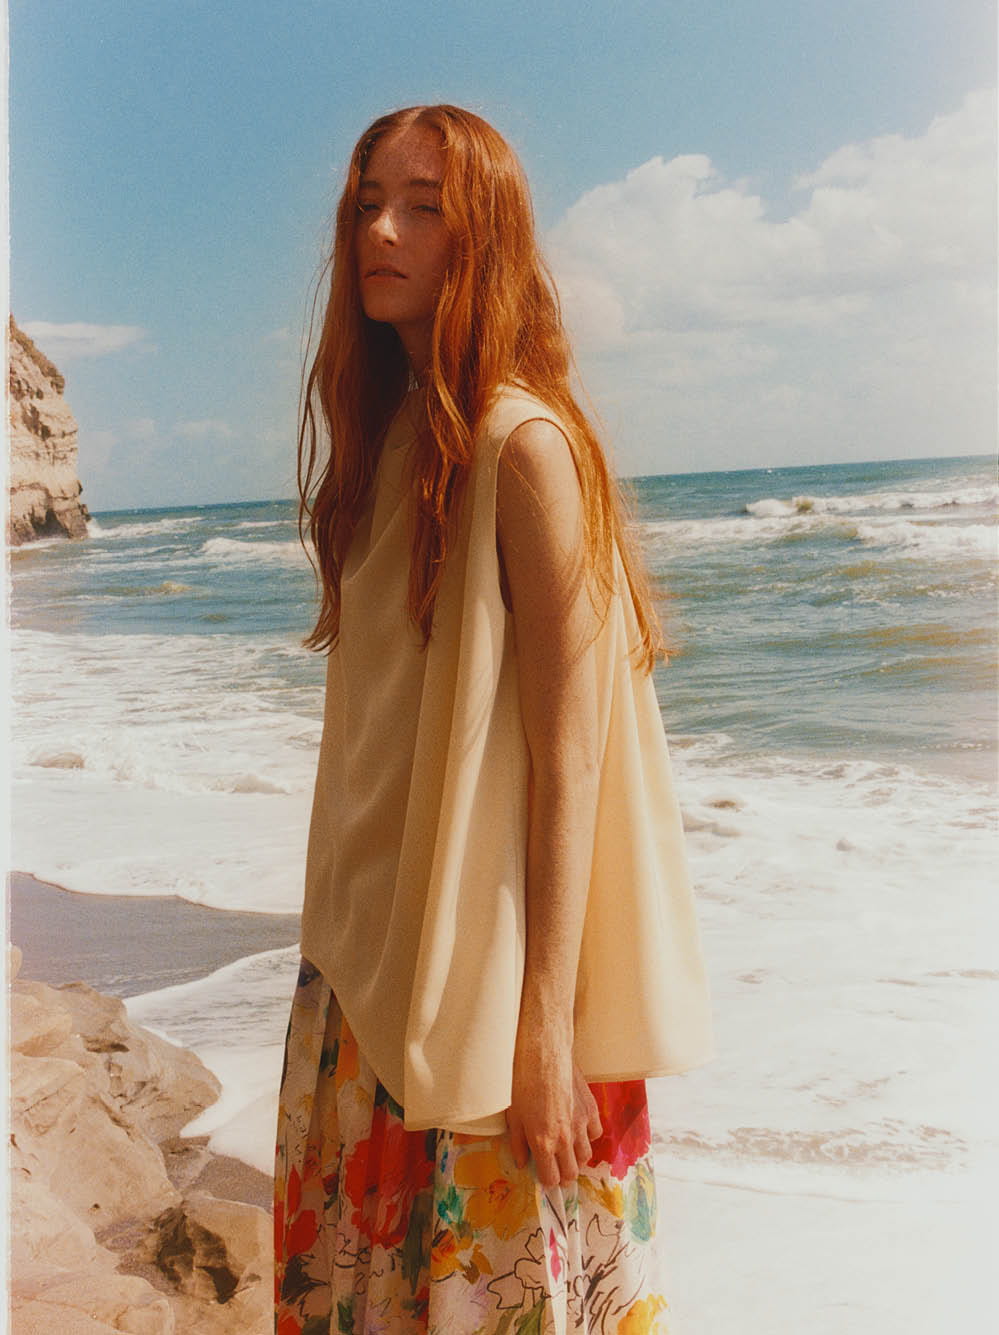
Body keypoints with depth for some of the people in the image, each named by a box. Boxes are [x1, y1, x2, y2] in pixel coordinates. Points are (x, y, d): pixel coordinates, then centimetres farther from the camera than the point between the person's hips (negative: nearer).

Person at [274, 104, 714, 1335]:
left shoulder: (524, 443, -14)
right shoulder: (385, 439, 8)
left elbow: (567, 756, -17)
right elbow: (375, 729, 11)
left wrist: (546, 1022, -17)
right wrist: (339, 942, 13)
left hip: (490, 966, -7)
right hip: (368, 957, 7)